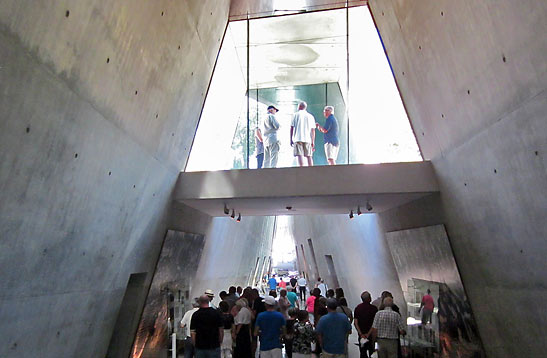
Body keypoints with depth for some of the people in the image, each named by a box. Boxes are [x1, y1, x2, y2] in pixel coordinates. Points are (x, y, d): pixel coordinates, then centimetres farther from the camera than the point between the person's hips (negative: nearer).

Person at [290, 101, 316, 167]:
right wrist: (313, 142, 10)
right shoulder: (310, 116, 13)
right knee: (309, 156, 6)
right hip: (307, 139, 3)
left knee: (300, 155, -8)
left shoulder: (296, 115, 7)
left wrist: (291, 139, 5)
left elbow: (292, 128, 2)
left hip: (298, 138, -2)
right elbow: (313, 130, 8)